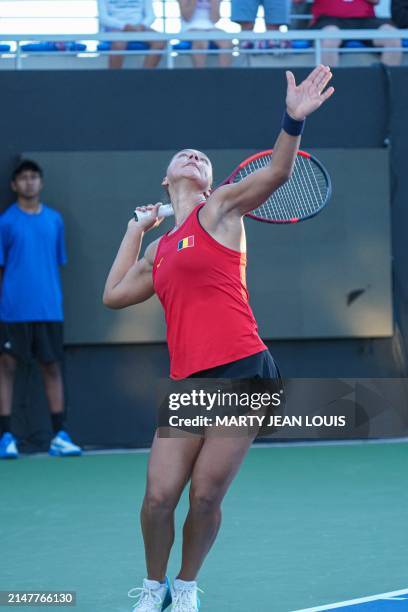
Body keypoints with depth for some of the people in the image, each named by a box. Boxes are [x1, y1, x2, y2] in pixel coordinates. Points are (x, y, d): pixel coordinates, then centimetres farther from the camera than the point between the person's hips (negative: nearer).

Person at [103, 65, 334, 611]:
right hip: (188, 383, 4)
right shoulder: (159, 251, 20)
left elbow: (276, 173, -11)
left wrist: (293, 120, -30)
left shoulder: (219, 209, 5)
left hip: (243, 373, -4)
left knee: (206, 498, -3)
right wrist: (136, 230, 29)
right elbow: (114, 295, 30)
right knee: (159, 496, -4)